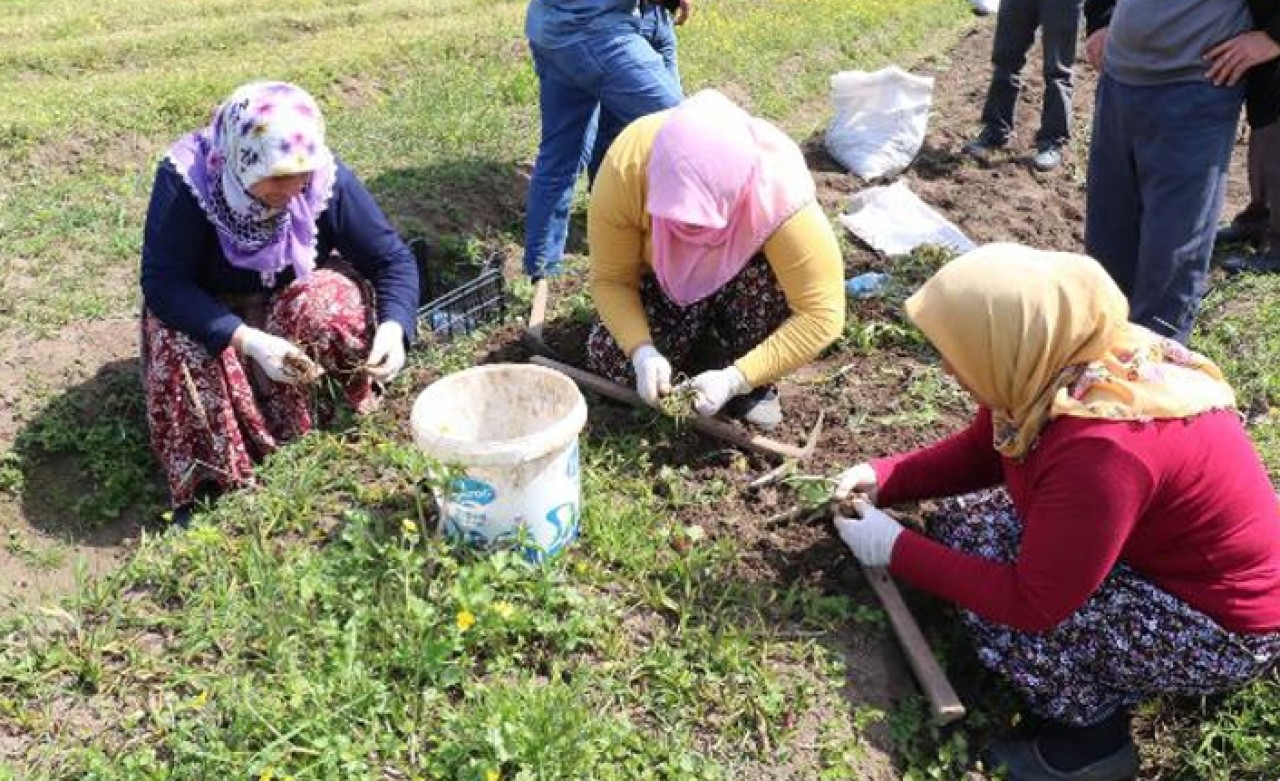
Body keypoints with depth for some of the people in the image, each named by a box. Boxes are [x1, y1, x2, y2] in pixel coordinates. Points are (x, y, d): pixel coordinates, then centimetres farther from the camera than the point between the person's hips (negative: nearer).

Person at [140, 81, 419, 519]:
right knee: (186, 353, -33)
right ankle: (206, 489, -13)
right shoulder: (185, 179, -29)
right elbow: (163, 285, -30)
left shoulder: (326, 178, -24)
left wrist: (393, 327, -37)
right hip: (203, 312, -1)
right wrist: (249, 340, -43)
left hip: (288, 305, 1)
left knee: (342, 307, -31)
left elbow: (392, 259, -17)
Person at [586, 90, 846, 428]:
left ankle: (754, 386, -8)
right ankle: (705, 326, 11)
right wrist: (641, 350, -39)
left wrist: (737, 378, -43)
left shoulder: (779, 194, -40)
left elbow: (822, 314, -37)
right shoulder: (626, 167, -35)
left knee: (772, 275, -35)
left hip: (745, 279, -1)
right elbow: (610, 278, -23)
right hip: (668, 276, 2)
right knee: (608, 359, -18)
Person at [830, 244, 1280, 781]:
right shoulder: (1060, 366, -12)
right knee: (961, 525, 1)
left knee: (975, 543, -21)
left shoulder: (1102, 449, -38)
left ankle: (1093, 734, 0)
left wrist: (895, 549, -22)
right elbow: (980, 452, 5)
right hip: (1164, 552, 9)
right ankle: (1103, 677, 11)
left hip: (1222, 624, -8)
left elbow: (1032, 603, -29)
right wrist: (882, 478, -8)